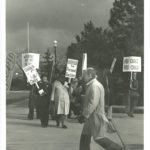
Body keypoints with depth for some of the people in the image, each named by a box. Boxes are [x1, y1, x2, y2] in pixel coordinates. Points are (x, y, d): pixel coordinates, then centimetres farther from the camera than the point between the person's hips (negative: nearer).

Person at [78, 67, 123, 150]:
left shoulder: (95, 86, -19)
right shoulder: (91, 85, 14)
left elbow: (93, 103, -25)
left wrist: (84, 115, -22)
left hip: (96, 117, -10)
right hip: (91, 117, 10)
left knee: (98, 138, -4)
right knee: (85, 136, 11)